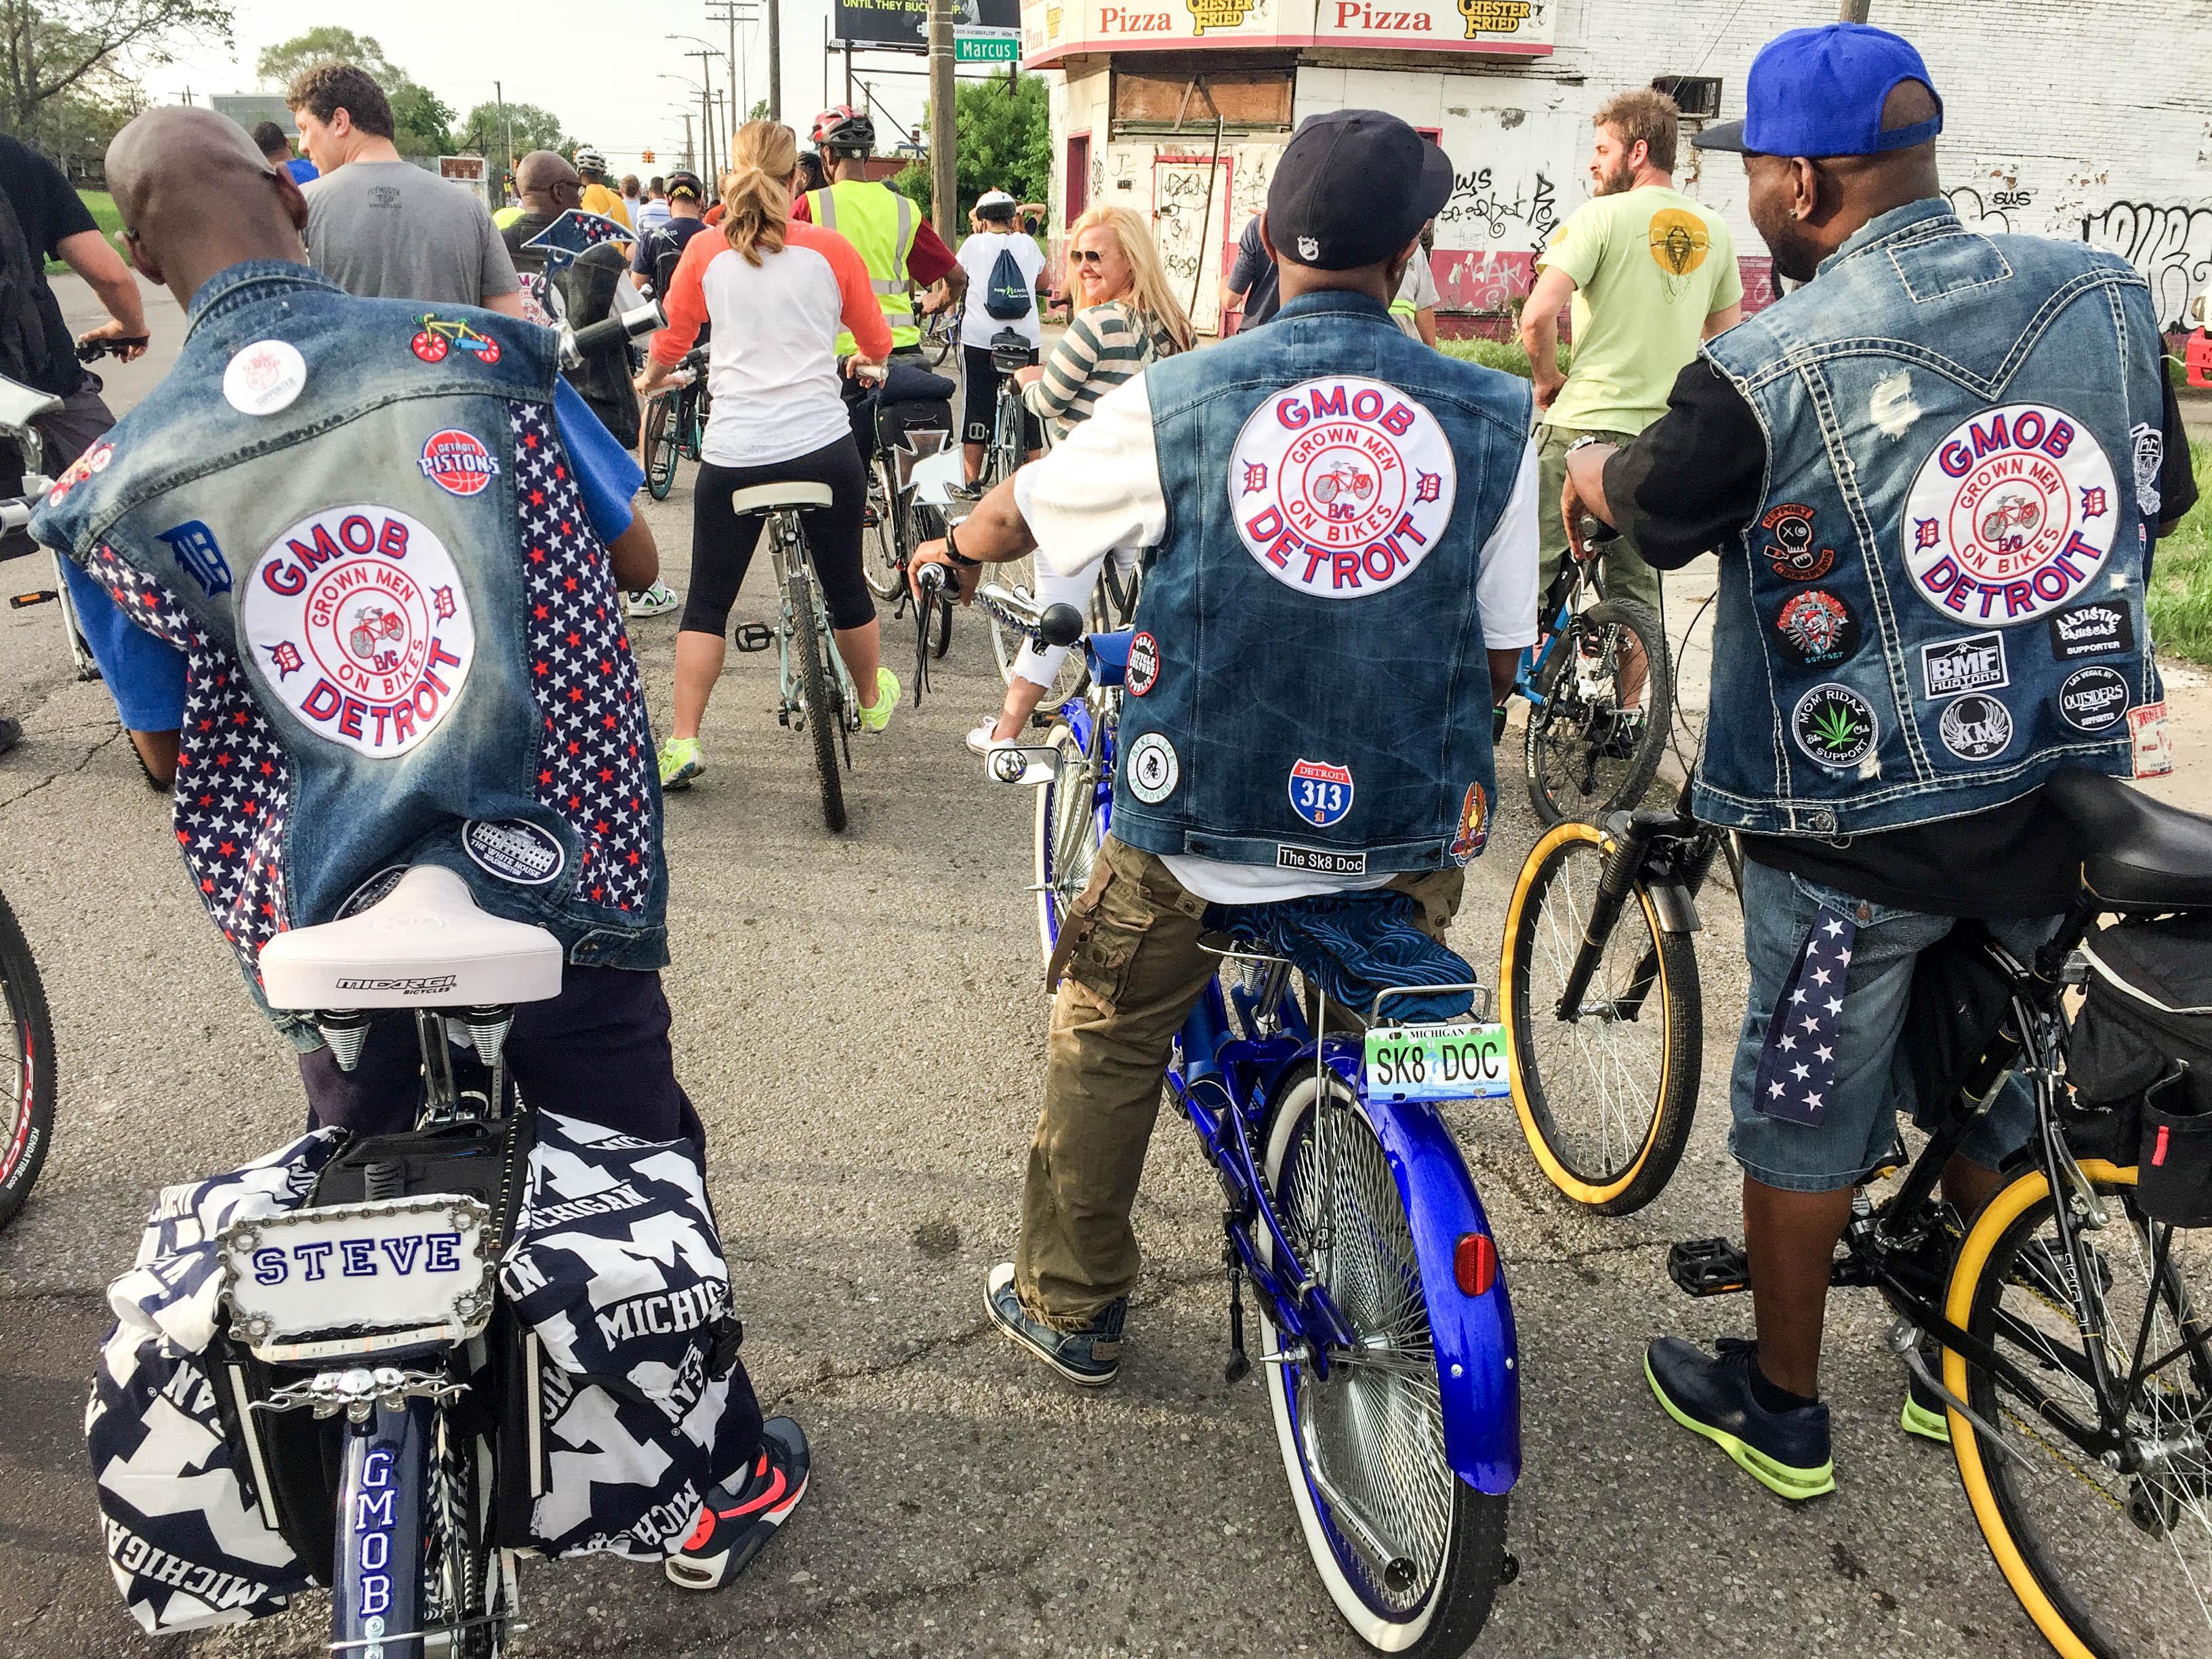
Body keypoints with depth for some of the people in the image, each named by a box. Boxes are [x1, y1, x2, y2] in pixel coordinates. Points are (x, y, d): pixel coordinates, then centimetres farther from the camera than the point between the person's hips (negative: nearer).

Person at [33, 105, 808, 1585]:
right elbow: (637, 561, 8)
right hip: (564, 887, 0)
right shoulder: (482, 363, -5)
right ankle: (723, 1478, 37)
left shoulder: (129, 481, -3)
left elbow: (173, 750, 6)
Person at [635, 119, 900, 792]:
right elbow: (877, 343, 10)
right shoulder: (829, 249, 0)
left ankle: (682, 742, 6)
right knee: (845, 583, 19)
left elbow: (670, 341, 10)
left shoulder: (705, 250, 0)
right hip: (824, 448, 0)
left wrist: (649, 381, 31)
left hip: (733, 453, 0)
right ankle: (874, 699, 40)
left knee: (708, 600, 11)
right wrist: (860, 360, 34)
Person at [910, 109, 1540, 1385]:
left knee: (1107, 1043, 21)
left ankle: (1072, 1307, 36)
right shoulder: (1494, 419, -3)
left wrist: (951, 551, 34)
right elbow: (1502, 659, 3)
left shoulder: (1174, 402, -6)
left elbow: (1018, 514, 12)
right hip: (1412, 833, 2)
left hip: (1201, 820, -1)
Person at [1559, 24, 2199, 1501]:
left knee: (1806, 1114, 12)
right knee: (1986, 1090, 22)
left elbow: (1644, 511, 1)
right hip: (2063, 796, 5)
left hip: (1857, 824, -5)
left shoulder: (1767, 371, -18)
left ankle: (1780, 1406, 30)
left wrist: (1587, 470, 24)